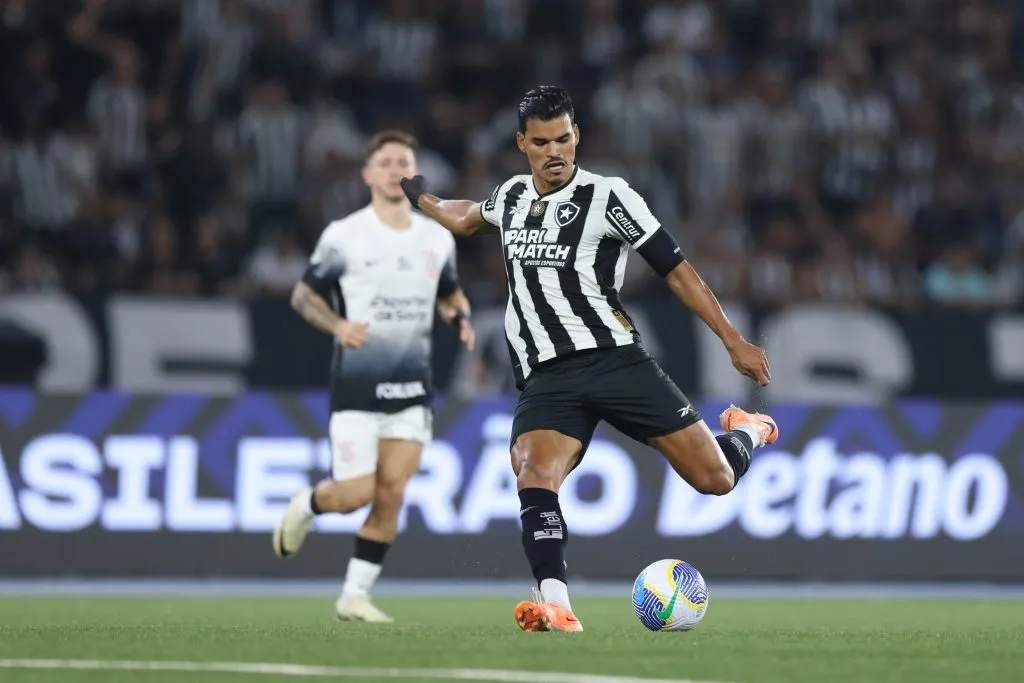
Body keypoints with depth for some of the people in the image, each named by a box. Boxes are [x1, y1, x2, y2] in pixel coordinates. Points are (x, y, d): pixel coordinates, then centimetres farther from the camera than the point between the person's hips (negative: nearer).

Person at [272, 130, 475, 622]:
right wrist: (338, 326, -18)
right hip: (357, 386, -4)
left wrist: (461, 318, -1)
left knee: (390, 496, -4)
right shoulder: (344, 236, -6)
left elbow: (450, 295, 22)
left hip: (411, 389, 4)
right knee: (356, 494, -7)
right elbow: (303, 294, 0)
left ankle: (355, 595, 7)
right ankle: (305, 506, 27)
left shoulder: (437, 239, 7)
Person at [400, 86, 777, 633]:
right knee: (533, 474, -29)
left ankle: (748, 433, 32)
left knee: (714, 479, -5)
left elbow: (677, 271, -1)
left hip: (614, 359, -3)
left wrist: (733, 341, -4)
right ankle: (555, 608, -39)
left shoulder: (608, 198, -4)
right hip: (546, 378, 3)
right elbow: (467, 220, 39)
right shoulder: (510, 197, 12)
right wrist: (418, 197, 51)